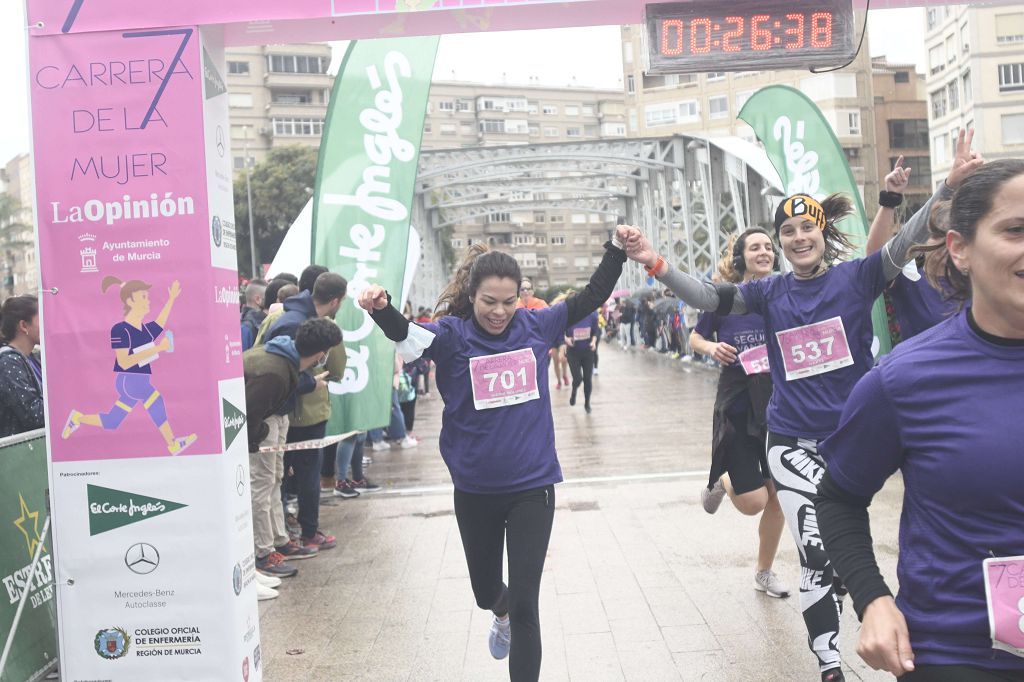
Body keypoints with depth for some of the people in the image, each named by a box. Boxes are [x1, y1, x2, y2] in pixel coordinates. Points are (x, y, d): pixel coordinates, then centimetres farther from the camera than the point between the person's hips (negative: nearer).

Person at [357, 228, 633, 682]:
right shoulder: (452, 335, -10)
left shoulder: (535, 326, -2)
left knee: (525, 604, -2)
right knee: (485, 590, 22)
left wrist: (617, 247, -1)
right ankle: (503, 613, 59)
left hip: (532, 486, 0)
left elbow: (593, 296, 7)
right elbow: (407, 335, -30)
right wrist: (381, 309, -50)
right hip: (475, 490, 1)